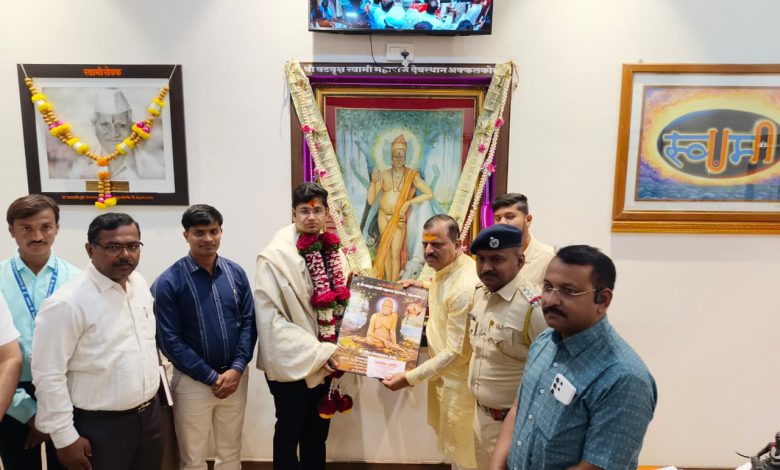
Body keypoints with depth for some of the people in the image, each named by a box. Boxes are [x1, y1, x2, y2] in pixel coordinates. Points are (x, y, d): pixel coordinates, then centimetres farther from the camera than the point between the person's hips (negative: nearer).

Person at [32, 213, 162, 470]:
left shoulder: (140, 283, 2)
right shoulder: (68, 303, -19)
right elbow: (48, 375, -17)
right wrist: (65, 438, -13)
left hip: (150, 414, 6)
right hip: (101, 427, -6)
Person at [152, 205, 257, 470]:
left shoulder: (236, 273, -1)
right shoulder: (169, 282, -12)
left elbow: (249, 322, 1)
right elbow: (169, 340, -12)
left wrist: (237, 369, -11)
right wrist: (212, 377, -12)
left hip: (235, 377, 3)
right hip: (192, 382, -3)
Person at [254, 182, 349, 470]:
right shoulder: (275, 256, -17)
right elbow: (269, 318, -19)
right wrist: (316, 352, -20)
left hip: (322, 360, 6)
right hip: (292, 363, -6)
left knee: (318, 430, 20)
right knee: (289, 432, 12)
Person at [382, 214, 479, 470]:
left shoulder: (464, 286, -31)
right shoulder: (443, 266, -3)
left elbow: (455, 352, -28)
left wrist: (409, 378, -23)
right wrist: (424, 288, 3)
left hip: (458, 377, -9)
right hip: (443, 370, 9)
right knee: (449, 439, 25)